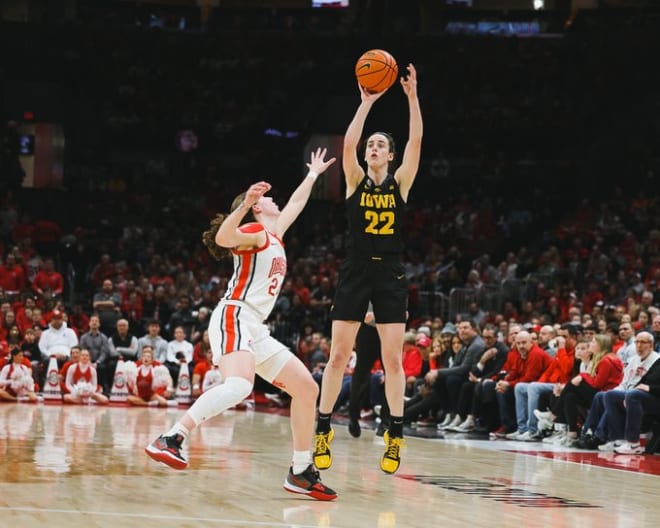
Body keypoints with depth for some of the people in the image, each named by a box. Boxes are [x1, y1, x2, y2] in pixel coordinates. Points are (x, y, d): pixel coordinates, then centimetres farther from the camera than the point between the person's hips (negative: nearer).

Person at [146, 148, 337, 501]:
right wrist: (244, 204, -37)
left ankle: (300, 472, 12)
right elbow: (223, 238, -25)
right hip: (234, 318, -10)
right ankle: (169, 440, -42)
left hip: (256, 331, 10)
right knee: (239, 385, -35)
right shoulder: (256, 233, -2)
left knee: (306, 388, 10)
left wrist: (313, 173, 54)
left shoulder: (275, 235, 24)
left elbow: (296, 203, 43)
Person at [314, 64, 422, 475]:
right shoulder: (356, 180, 5)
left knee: (393, 359, -1)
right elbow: (349, 142, -12)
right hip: (355, 273, 0)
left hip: (390, 276, 0)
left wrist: (412, 97, -13)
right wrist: (366, 102, -14)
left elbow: (416, 140, -5)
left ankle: (396, 436, 5)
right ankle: (323, 432, 6)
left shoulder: (400, 183, 6)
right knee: (339, 356, -1)